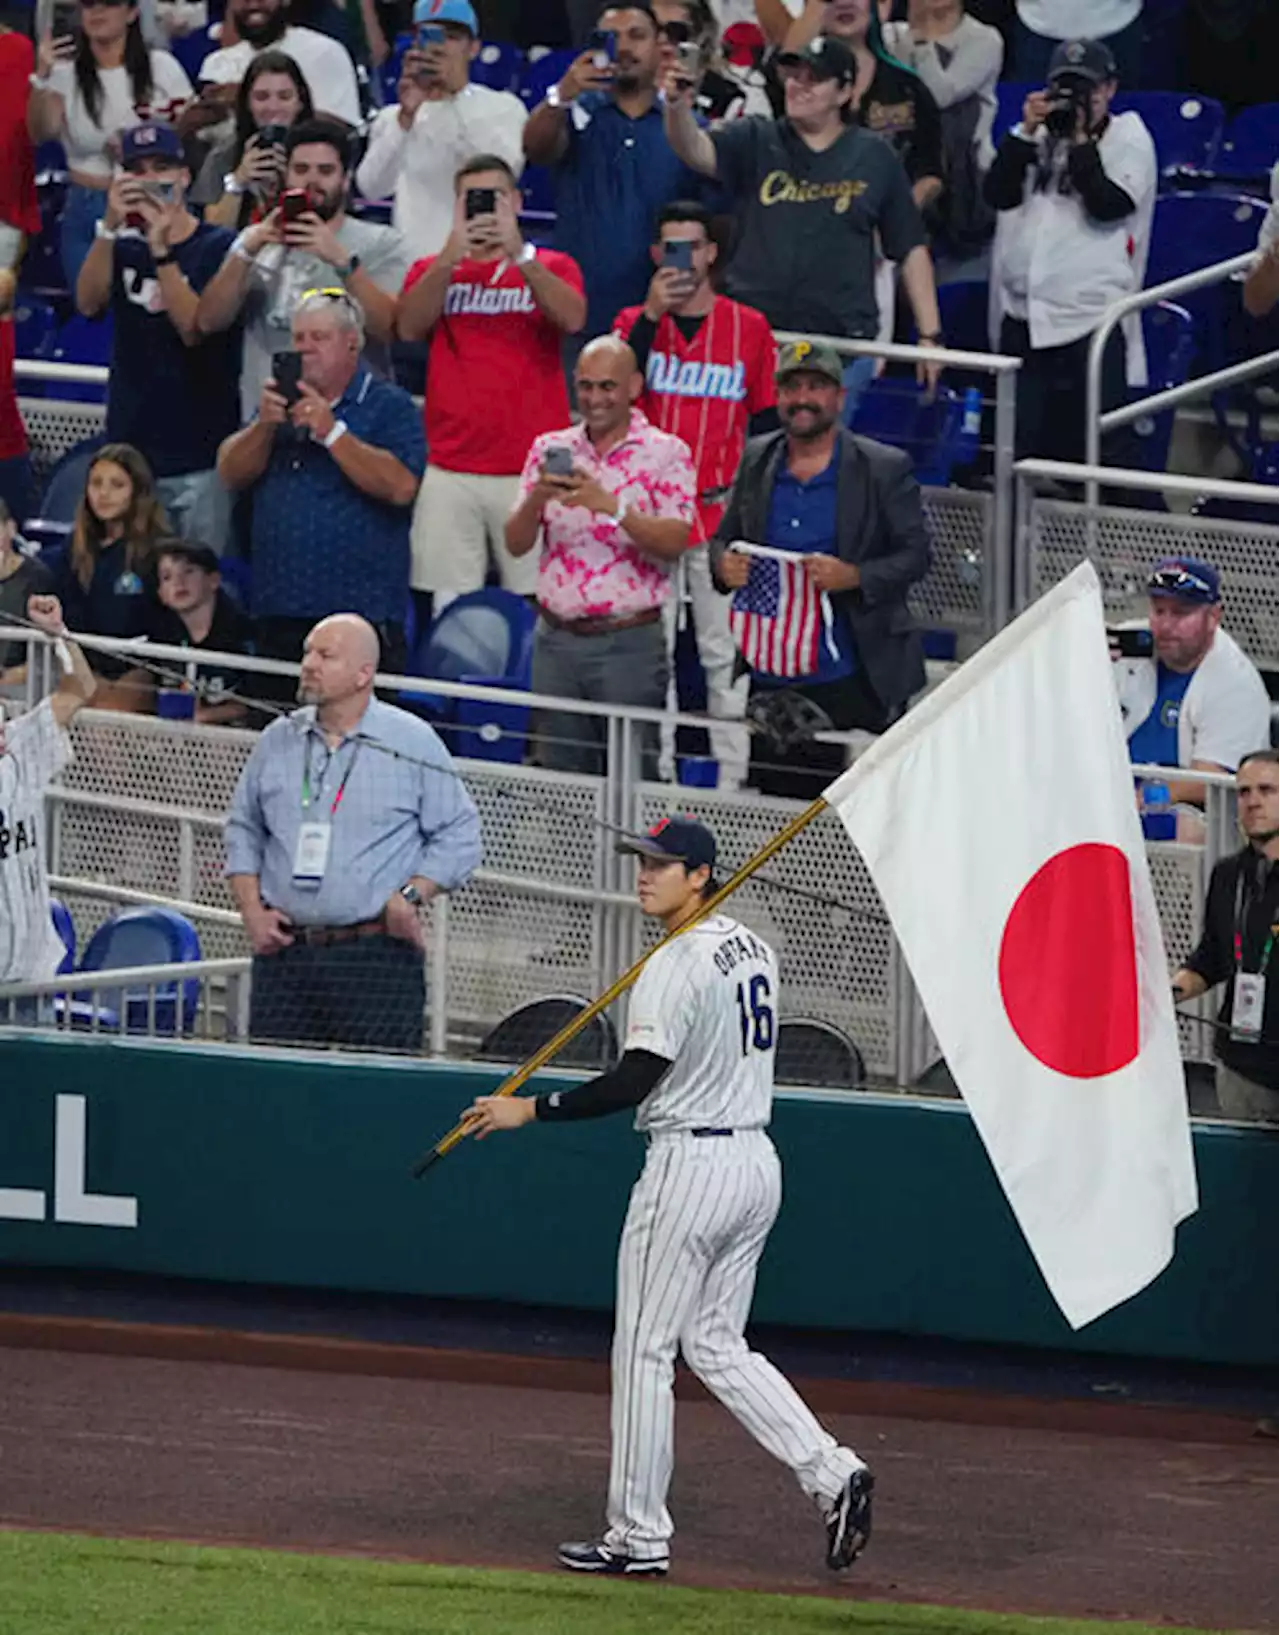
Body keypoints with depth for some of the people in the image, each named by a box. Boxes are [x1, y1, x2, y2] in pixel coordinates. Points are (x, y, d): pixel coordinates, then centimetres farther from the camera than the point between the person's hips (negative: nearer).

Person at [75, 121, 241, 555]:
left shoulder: (217, 247, -2)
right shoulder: (124, 247, 11)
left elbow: (194, 328, -13)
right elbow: (88, 302, -8)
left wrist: (161, 251, -22)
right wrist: (110, 226, -21)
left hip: (200, 458, -4)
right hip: (129, 451, 4)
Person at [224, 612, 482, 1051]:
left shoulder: (413, 743, 2)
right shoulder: (278, 741, 13)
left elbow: (458, 837, 4)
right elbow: (243, 831, 20)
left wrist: (411, 896, -9)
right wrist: (252, 911, 6)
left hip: (378, 958, -4)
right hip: (285, 954, 4)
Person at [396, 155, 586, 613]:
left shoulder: (551, 267, 12)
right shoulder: (433, 270, 15)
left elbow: (572, 318, -9)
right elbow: (409, 327, -4)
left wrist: (519, 254, -19)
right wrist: (452, 255, -15)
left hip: (532, 470, -1)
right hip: (450, 469, 1)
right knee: (448, 609, -4)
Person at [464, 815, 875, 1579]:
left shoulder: (679, 965, -16)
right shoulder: (754, 950, 11)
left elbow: (636, 1080, -22)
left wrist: (532, 1110, -18)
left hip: (692, 1164, -9)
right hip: (758, 1163, 9)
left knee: (645, 1349, 1)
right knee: (717, 1345, 16)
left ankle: (640, 1536, 5)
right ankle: (832, 1473, 2)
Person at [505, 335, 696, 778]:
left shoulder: (665, 453, -2)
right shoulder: (550, 450, 9)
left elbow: (674, 542, -15)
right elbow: (516, 543, 3)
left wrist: (609, 506, -27)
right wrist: (536, 499, -18)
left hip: (630, 642, -4)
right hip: (557, 638, 4)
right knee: (561, 776, 5)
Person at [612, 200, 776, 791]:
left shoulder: (748, 327, 6)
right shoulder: (636, 321, 8)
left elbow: (767, 420, 10)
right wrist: (654, 313, -16)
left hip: (722, 515, -1)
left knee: (725, 652, -1)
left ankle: (732, 779, 2)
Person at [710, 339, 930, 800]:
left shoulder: (884, 469, -2)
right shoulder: (757, 461, 11)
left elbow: (916, 554, -3)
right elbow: (724, 536, 19)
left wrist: (854, 577, -21)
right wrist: (723, 563, -6)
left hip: (849, 685, -4)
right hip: (768, 682, 4)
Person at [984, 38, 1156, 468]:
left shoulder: (1129, 138, 4)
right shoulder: (1039, 135, 16)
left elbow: (1108, 204, -11)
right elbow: (998, 194, 4)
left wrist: (1080, 140, -8)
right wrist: (1026, 132, -3)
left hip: (1091, 318, -5)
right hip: (1023, 315, 5)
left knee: (1100, 448, -9)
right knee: (1020, 445, 9)